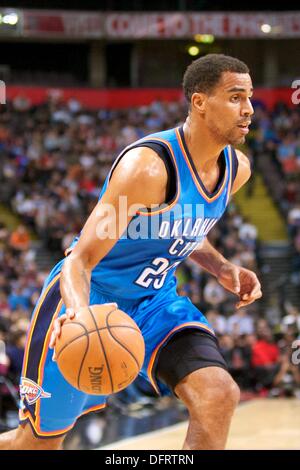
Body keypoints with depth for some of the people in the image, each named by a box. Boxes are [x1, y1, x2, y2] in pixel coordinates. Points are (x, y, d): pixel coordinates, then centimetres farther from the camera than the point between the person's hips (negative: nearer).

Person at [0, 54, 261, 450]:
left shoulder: (237, 169, -4)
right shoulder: (148, 165, -29)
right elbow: (80, 260, -29)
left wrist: (222, 269, 0)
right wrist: (80, 311, -50)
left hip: (154, 299, 6)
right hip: (90, 298, -6)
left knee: (219, 395, -19)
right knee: (38, 442, 3)